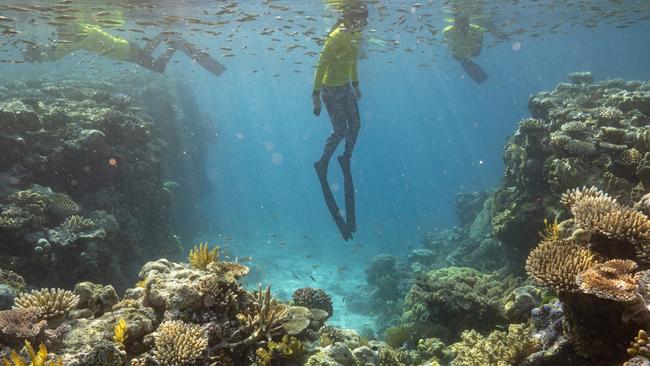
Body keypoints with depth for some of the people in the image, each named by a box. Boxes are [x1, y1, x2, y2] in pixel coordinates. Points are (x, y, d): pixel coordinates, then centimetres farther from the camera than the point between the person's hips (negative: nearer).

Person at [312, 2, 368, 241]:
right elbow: (321, 64, -25)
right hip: (331, 89, -8)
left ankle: (346, 158, 32)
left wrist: (355, 84, 21)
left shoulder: (356, 37, 2)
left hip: (346, 87, 8)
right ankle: (322, 164, 14)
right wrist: (316, 93, -27)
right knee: (340, 130, -5)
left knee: (355, 125, 10)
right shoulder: (336, 37, -23)